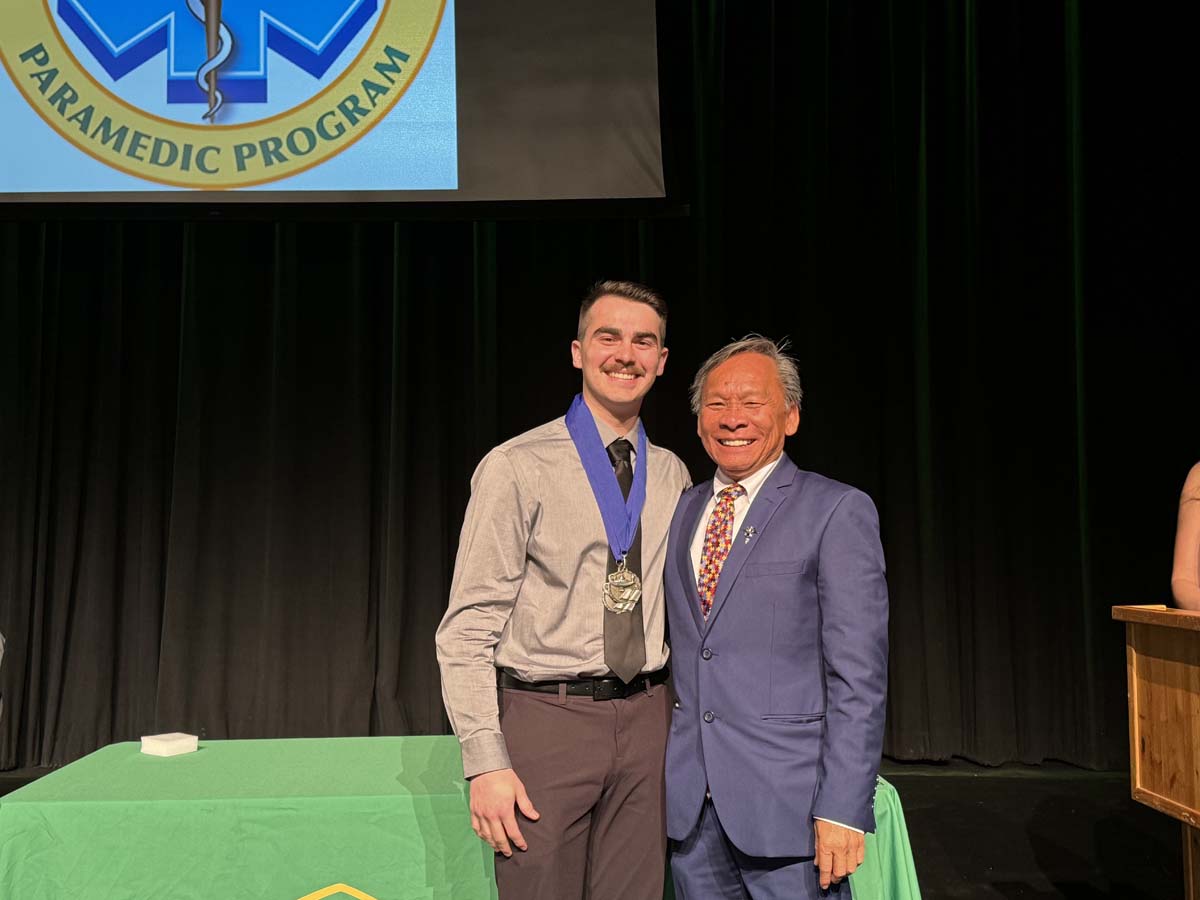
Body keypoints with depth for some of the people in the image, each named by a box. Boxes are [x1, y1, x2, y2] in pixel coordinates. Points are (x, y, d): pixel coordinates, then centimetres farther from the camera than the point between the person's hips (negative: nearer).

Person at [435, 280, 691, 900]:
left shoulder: (672, 475, 8)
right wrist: (486, 763, -14)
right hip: (546, 718, -4)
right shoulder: (516, 467, -8)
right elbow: (467, 629, -9)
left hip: (645, 719, 5)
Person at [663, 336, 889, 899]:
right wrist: (665, 769, 10)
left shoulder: (837, 511, -6)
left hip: (787, 799, -4)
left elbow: (858, 673, -10)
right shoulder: (683, 510, 11)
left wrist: (843, 808, -15)